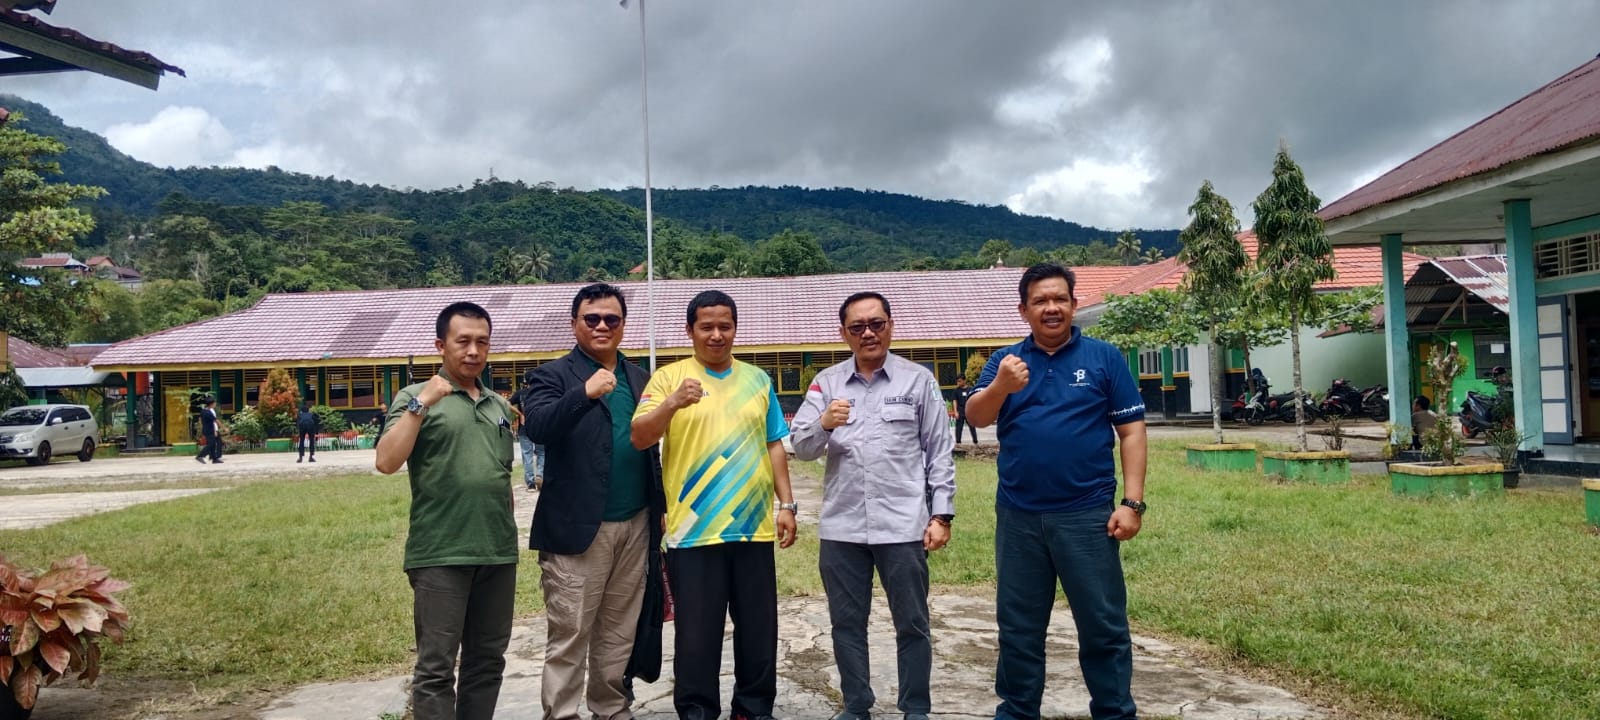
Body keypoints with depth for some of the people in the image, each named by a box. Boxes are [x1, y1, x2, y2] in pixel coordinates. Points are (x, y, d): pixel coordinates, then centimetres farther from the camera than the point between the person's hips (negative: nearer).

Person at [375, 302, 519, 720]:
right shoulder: (416, 398, -1)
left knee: (487, 661, 12)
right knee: (436, 667, -1)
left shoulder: (499, 405, 14)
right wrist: (422, 404, -19)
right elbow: (387, 463, -13)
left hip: (498, 553, 5)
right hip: (441, 555, -5)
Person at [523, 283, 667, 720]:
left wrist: (661, 505, 13)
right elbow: (537, 428, -21)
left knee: (620, 632, 13)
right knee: (568, 635, 0)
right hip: (578, 527, -5)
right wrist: (585, 393, -33)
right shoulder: (553, 376, -3)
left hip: (636, 526, 5)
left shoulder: (639, 379, 14)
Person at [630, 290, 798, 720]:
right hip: (694, 531, -3)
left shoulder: (757, 380, 10)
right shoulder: (669, 377, -1)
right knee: (697, 633, 4)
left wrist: (786, 504, 7)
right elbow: (639, 439, -11)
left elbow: (774, 446, 14)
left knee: (759, 629, 12)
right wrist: (672, 403, -28)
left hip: (754, 527, 4)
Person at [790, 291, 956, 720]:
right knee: (847, 623, 12)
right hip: (841, 527, 2)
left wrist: (941, 514, -2)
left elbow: (940, 452, 3)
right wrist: (823, 424, -19)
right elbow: (800, 448, 2)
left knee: (912, 624, 7)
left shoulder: (918, 380, 2)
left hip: (903, 525, -2)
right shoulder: (826, 382, 7)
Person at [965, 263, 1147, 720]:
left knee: (1103, 626, 5)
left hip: (1088, 514, -2)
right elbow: (976, 418, -9)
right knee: (1019, 627, 13)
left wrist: (1132, 502, -7)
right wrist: (1000, 386, -30)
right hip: (1018, 517, 2)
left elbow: (1131, 431, 1)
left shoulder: (1104, 358, 2)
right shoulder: (1005, 361, 5)